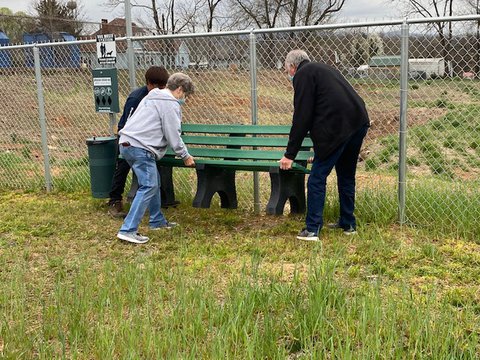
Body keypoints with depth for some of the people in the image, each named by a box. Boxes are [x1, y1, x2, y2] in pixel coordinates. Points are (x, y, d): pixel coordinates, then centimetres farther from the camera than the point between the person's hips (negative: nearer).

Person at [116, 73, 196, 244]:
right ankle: (128, 230, -15)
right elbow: (173, 134, -8)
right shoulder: (170, 104, -6)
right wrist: (185, 156, 5)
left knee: (154, 183, 19)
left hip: (127, 144, 10)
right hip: (140, 148, -10)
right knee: (148, 187, -10)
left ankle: (157, 221, 29)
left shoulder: (152, 97, 24)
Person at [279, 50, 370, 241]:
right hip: (358, 123, 9)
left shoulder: (303, 75, 1)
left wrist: (290, 154, -2)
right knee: (346, 176, 20)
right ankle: (348, 224, 28)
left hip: (337, 128, -9)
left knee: (317, 178, -1)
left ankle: (312, 229, 0)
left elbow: (301, 117, -6)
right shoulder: (322, 69, 28)